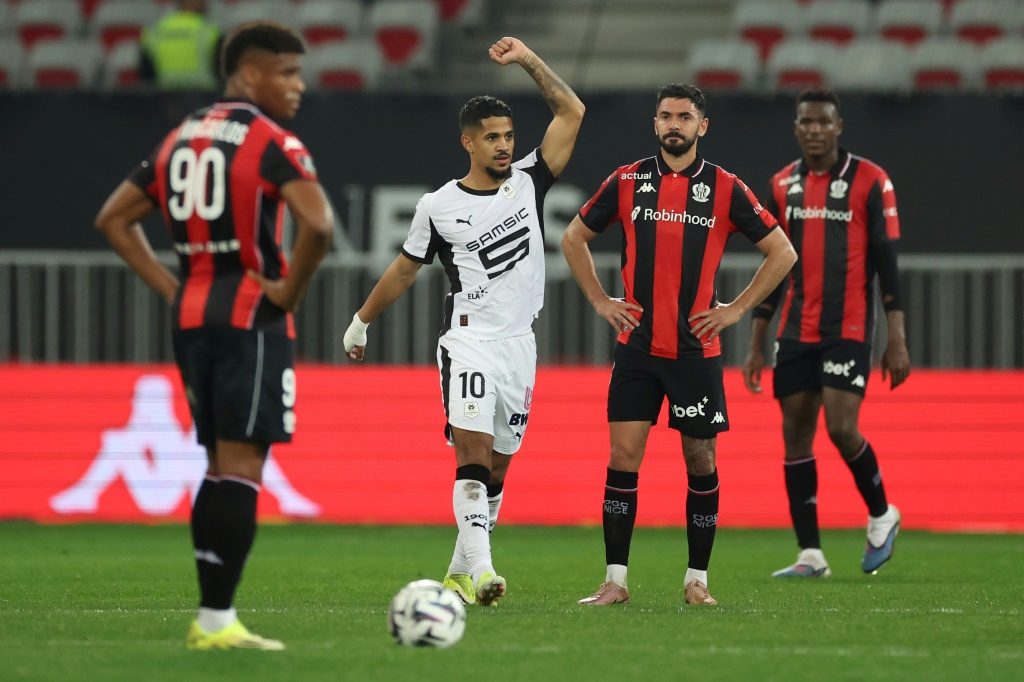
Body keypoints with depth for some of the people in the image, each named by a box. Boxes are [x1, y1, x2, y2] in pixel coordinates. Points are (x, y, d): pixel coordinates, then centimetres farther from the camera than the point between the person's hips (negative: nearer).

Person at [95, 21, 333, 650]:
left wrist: (170, 288, 12)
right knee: (242, 467, -7)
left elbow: (114, 219, 19)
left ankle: (211, 617, 13)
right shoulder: (273, 143, -10)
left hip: (192, 317, 8)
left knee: (222, 465, 15)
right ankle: (217, 620, -10)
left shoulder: (182, 140, 14)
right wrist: (290, 290, -11)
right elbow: (318, 225, -26)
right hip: (253, 318, -8)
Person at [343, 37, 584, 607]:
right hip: (470, 341, -3)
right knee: (474, 452, -18)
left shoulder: (529, 183, 6)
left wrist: (529, 60, -2)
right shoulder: (439, 207, 1)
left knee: (496, 467, 8)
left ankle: (461, 572, 19)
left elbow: (572, 112, 3)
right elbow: (405, 270, 15)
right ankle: (482, 568, -30)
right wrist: (362, 322, 22)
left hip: (521, 342, 3)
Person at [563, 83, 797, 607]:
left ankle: (697, 578, 14)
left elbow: (782, 253, 5)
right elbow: (574, 238, 16)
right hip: (637, 346, 1)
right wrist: (600, 301, 7)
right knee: (623, 455, -6)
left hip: (697, 349, -1)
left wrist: (737, 309, -1)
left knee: (700, 460, 4)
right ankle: (615, 580, -2)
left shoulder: (725, 189, 0)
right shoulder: (627, 181, 4)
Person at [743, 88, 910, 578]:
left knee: (841, 428, -15)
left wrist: (897, 341, -11)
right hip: (795, 332, 5)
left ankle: (882, 515, 11)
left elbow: (886, 263, -6)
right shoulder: (783, 185, 10)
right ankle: (810, 554, 5)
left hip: (848, 329, -5)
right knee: (795, 435, 1)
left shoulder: (869, 181, -4)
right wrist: (755, 346, 12)